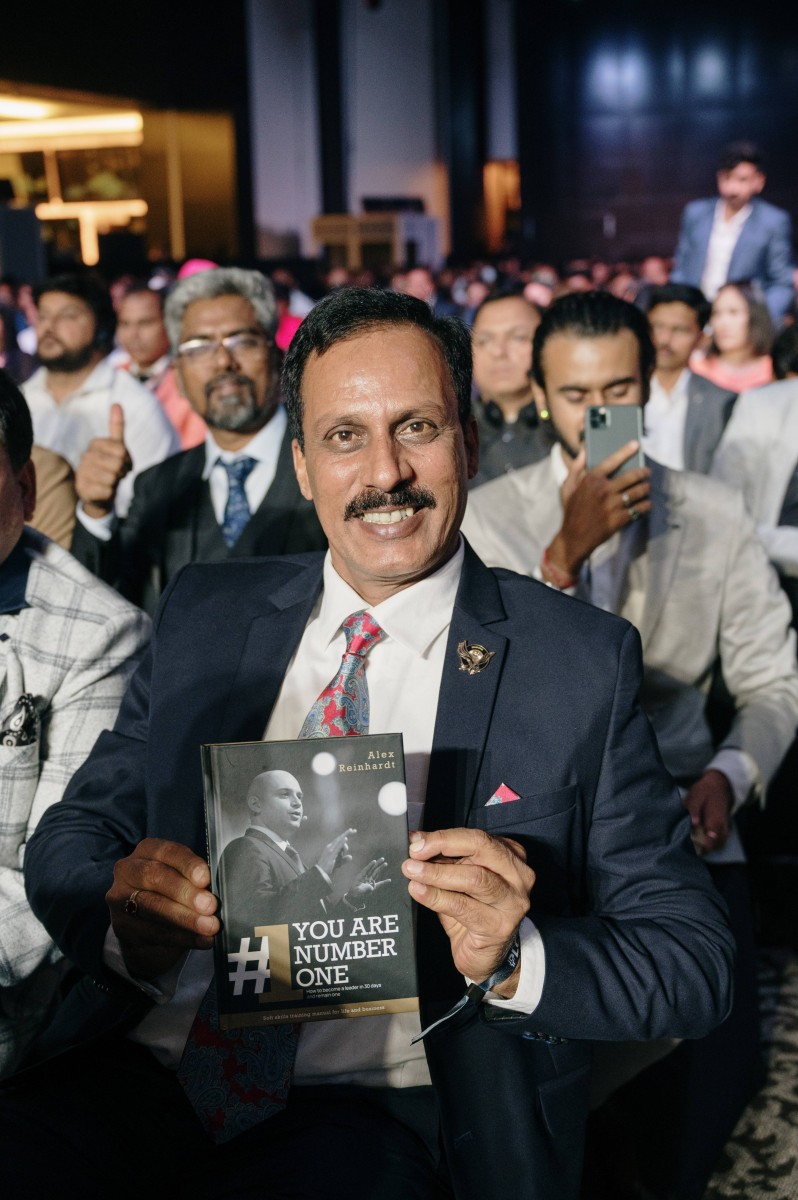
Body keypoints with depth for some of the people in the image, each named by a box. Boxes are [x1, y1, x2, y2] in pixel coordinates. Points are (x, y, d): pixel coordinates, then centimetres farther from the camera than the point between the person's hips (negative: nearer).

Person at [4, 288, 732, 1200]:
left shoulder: (582, 662, -1)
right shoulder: (205, 613, 10)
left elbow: (695, 961, -1)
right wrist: (122, 910, -12)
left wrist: (515, 958, -21)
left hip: (371, 1113, -2)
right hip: (144, 1070, 2)